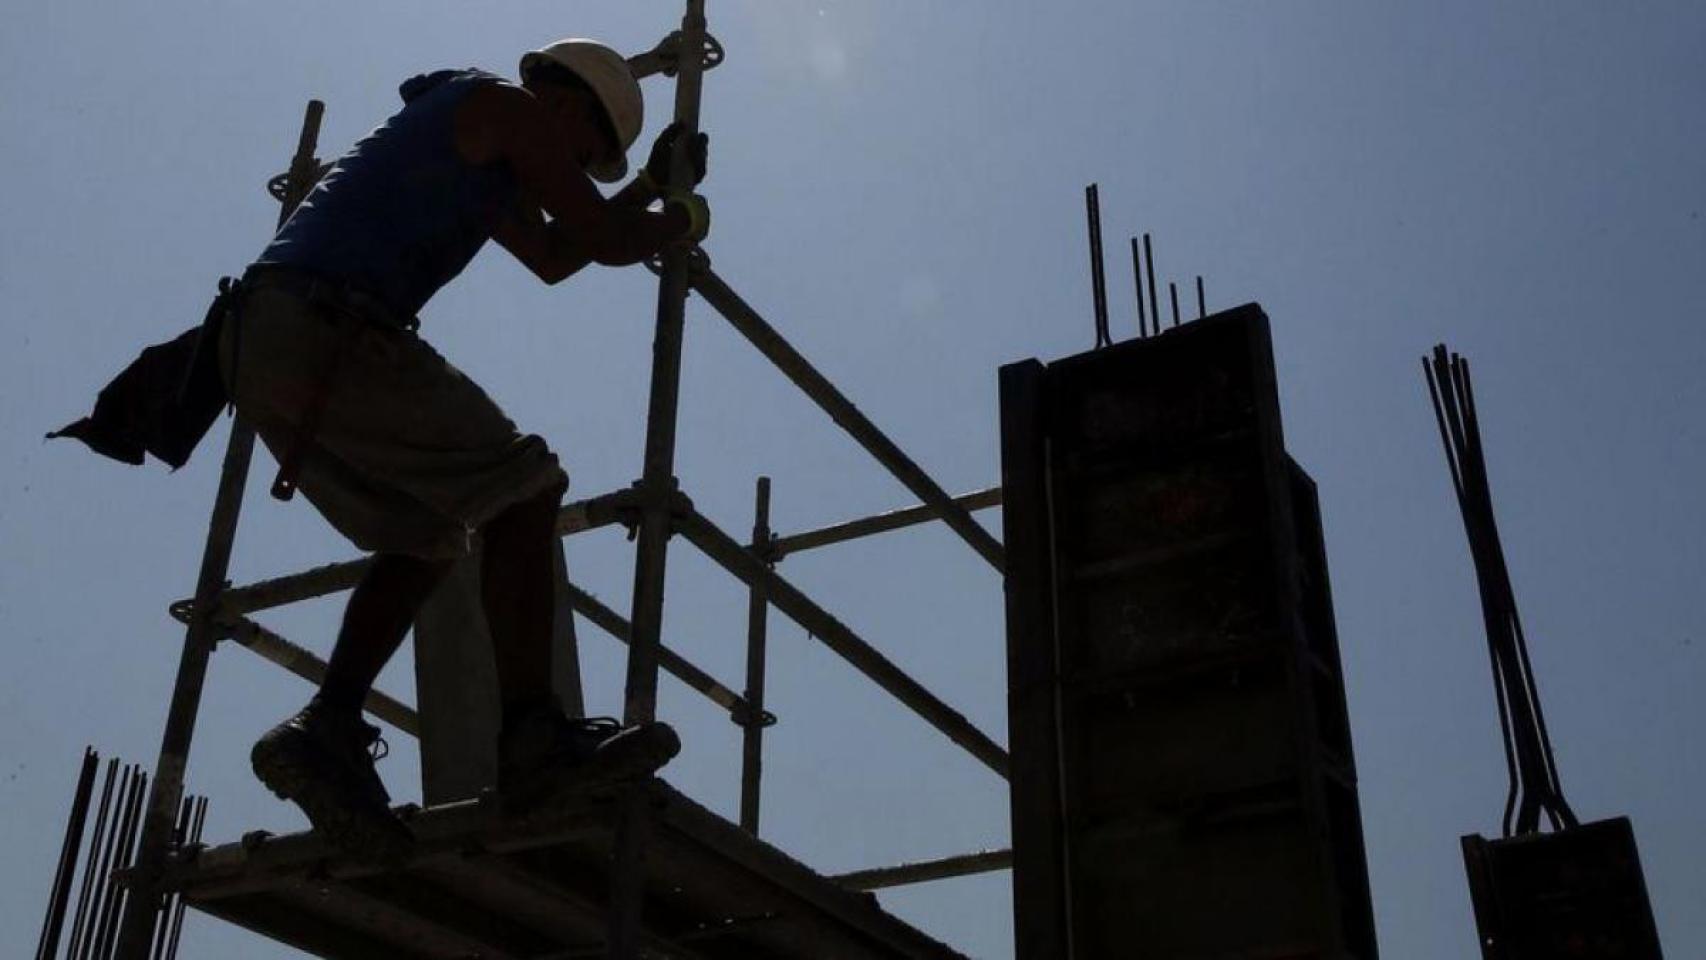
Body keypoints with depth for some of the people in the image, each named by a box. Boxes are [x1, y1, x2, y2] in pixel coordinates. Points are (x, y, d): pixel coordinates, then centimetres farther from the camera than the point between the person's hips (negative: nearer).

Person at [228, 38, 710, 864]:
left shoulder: (470, 145, 34)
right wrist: (683, 217, 21)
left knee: (426, 535, 16)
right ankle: (532, 739, -15)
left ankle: (327, 728, 2)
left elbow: (550, 257, 39)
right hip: (327, 329, -10)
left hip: (260, 343, 10)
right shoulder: (513, 109, 5)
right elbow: (608, 240, 0)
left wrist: (653, 183, 44)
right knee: (520, 494, -8)